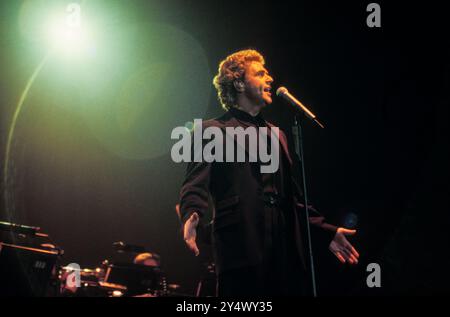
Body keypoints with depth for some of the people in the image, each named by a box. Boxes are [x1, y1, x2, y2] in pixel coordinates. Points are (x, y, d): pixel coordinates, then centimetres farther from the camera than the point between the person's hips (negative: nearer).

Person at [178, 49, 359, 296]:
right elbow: (196, 185, -6)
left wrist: (326, 232, 18)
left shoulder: (276, 135, 27)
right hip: (242, 249, -6)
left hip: (288, 251, 6)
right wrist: (191, 217, -27)